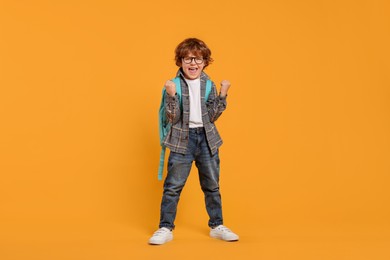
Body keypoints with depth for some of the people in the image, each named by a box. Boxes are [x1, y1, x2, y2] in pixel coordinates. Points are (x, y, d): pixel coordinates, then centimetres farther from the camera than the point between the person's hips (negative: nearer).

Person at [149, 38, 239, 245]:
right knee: (173, 186, 0)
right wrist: (171, 95, -24)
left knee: (212, 185, 12)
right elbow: (173, 118, -11)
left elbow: (213, 116, -2)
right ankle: (166, 228, 11)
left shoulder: (209, 85, 3)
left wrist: (222, 95, -11)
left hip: (206, 138, 3)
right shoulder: (175, 85, -5)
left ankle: (217, 226, 26)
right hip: (182, 139, -3)